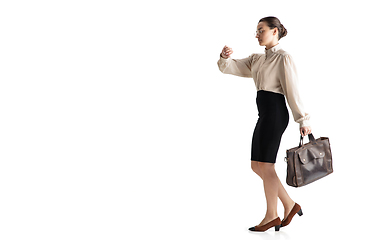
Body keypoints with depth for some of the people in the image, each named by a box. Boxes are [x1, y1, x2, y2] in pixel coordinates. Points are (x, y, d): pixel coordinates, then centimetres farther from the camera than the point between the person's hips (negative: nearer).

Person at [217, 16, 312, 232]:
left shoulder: (284, 58, -7)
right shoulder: (257, 60, 17)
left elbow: (293, 91, -9)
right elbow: (229, 68, 12)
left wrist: (303, 120, -9)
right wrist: (225, 57, -11)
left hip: (275, 113, -9)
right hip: (264, 115, 9)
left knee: (265, 166, -3)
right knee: (257, 166, 8)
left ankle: (271, 216, 9)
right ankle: (290, 205, 16)